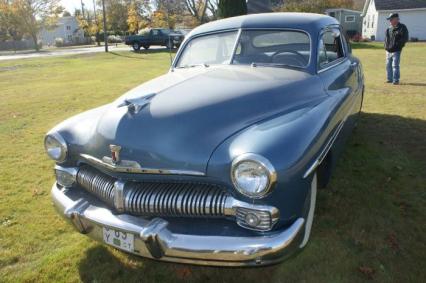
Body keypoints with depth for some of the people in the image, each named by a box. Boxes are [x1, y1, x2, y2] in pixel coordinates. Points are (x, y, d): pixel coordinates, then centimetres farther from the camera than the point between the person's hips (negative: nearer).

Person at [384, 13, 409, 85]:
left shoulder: (402, 28, -6)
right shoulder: (389, 29, 14)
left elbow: (405, 39, -10)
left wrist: (397, 45, -17)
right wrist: (386, 46, 6)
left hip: (396, 51, -7)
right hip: (388, 51, 7)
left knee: (395, 65, -10)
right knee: (388, 65, 11)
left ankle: (396, 80, -6)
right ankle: (390, 79, 22)